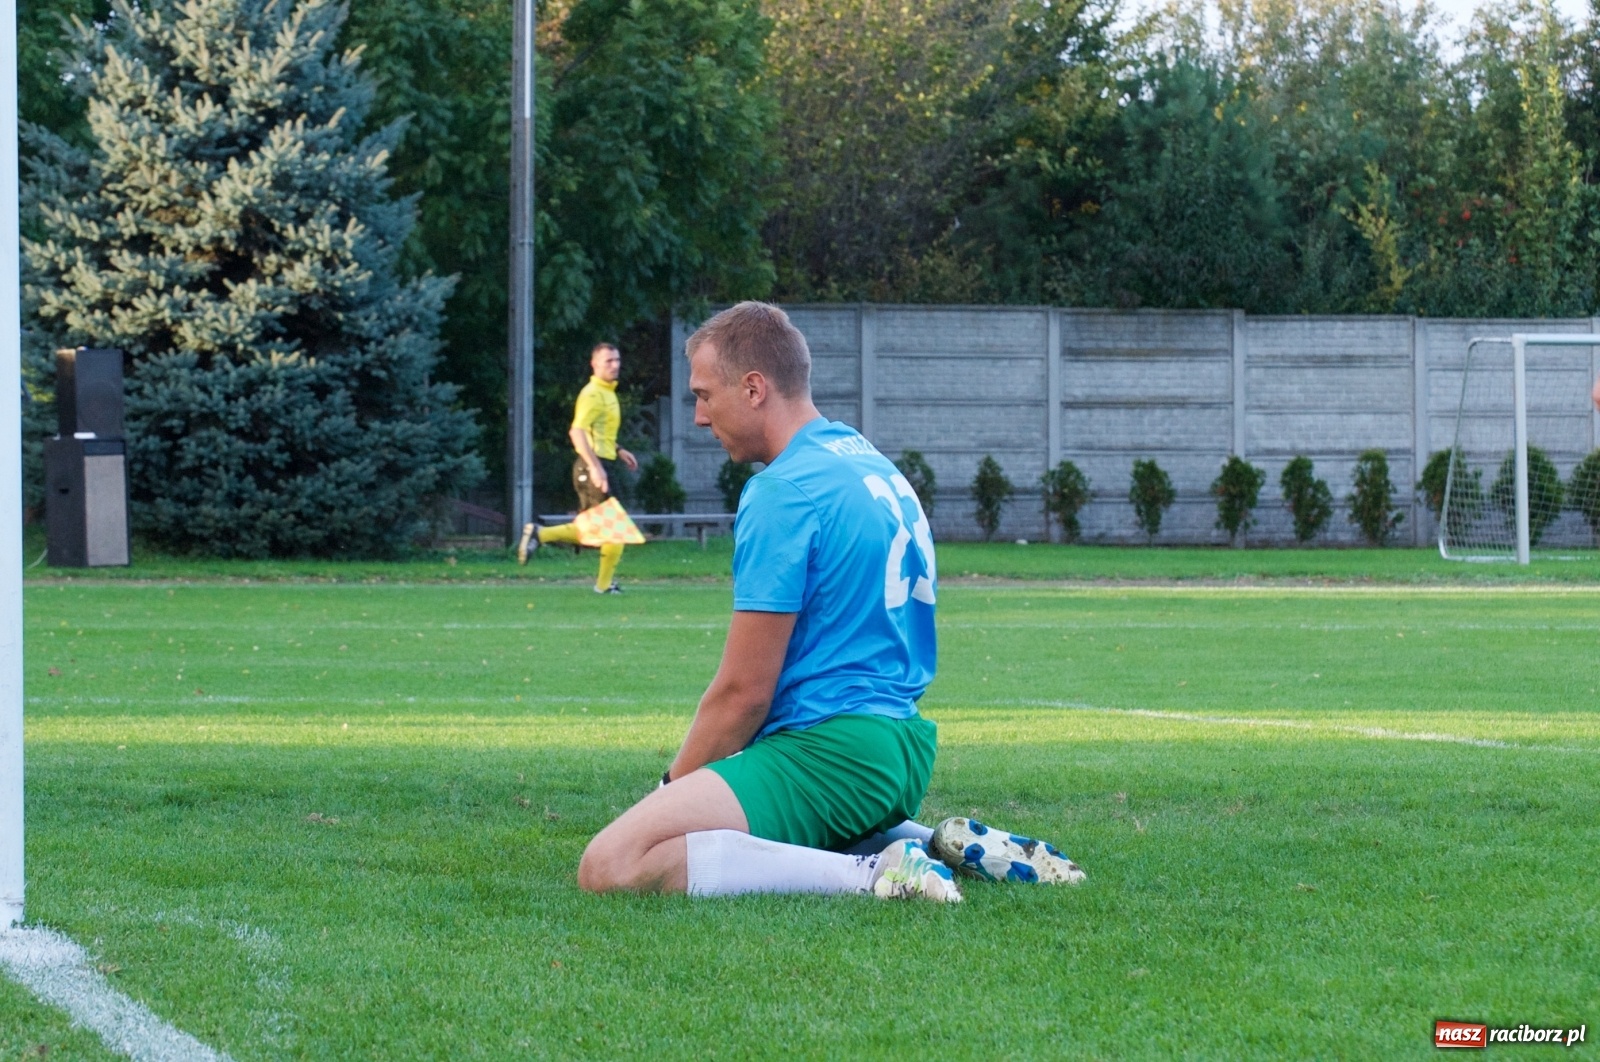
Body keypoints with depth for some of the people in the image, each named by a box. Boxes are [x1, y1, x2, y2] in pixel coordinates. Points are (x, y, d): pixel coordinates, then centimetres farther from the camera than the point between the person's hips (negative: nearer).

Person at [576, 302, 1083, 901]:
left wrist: (674, 786, 2)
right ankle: (938, 846, 13)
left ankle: (865, 874, -22)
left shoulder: (782, 492, -13)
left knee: (610, 865, -20)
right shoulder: (872, 465, 17)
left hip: (827, 752, -10)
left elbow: (743, 692, -14)